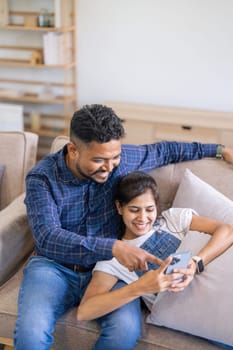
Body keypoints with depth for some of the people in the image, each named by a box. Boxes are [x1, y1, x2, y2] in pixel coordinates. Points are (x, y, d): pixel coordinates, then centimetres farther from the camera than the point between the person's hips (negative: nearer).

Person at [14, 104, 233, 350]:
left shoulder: (123, 159, -5)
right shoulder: (42, 178, -15)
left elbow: (164, 150, 13)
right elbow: (48, 237, -28)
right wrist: (112, 247, -40)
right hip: (54, 267, -2)